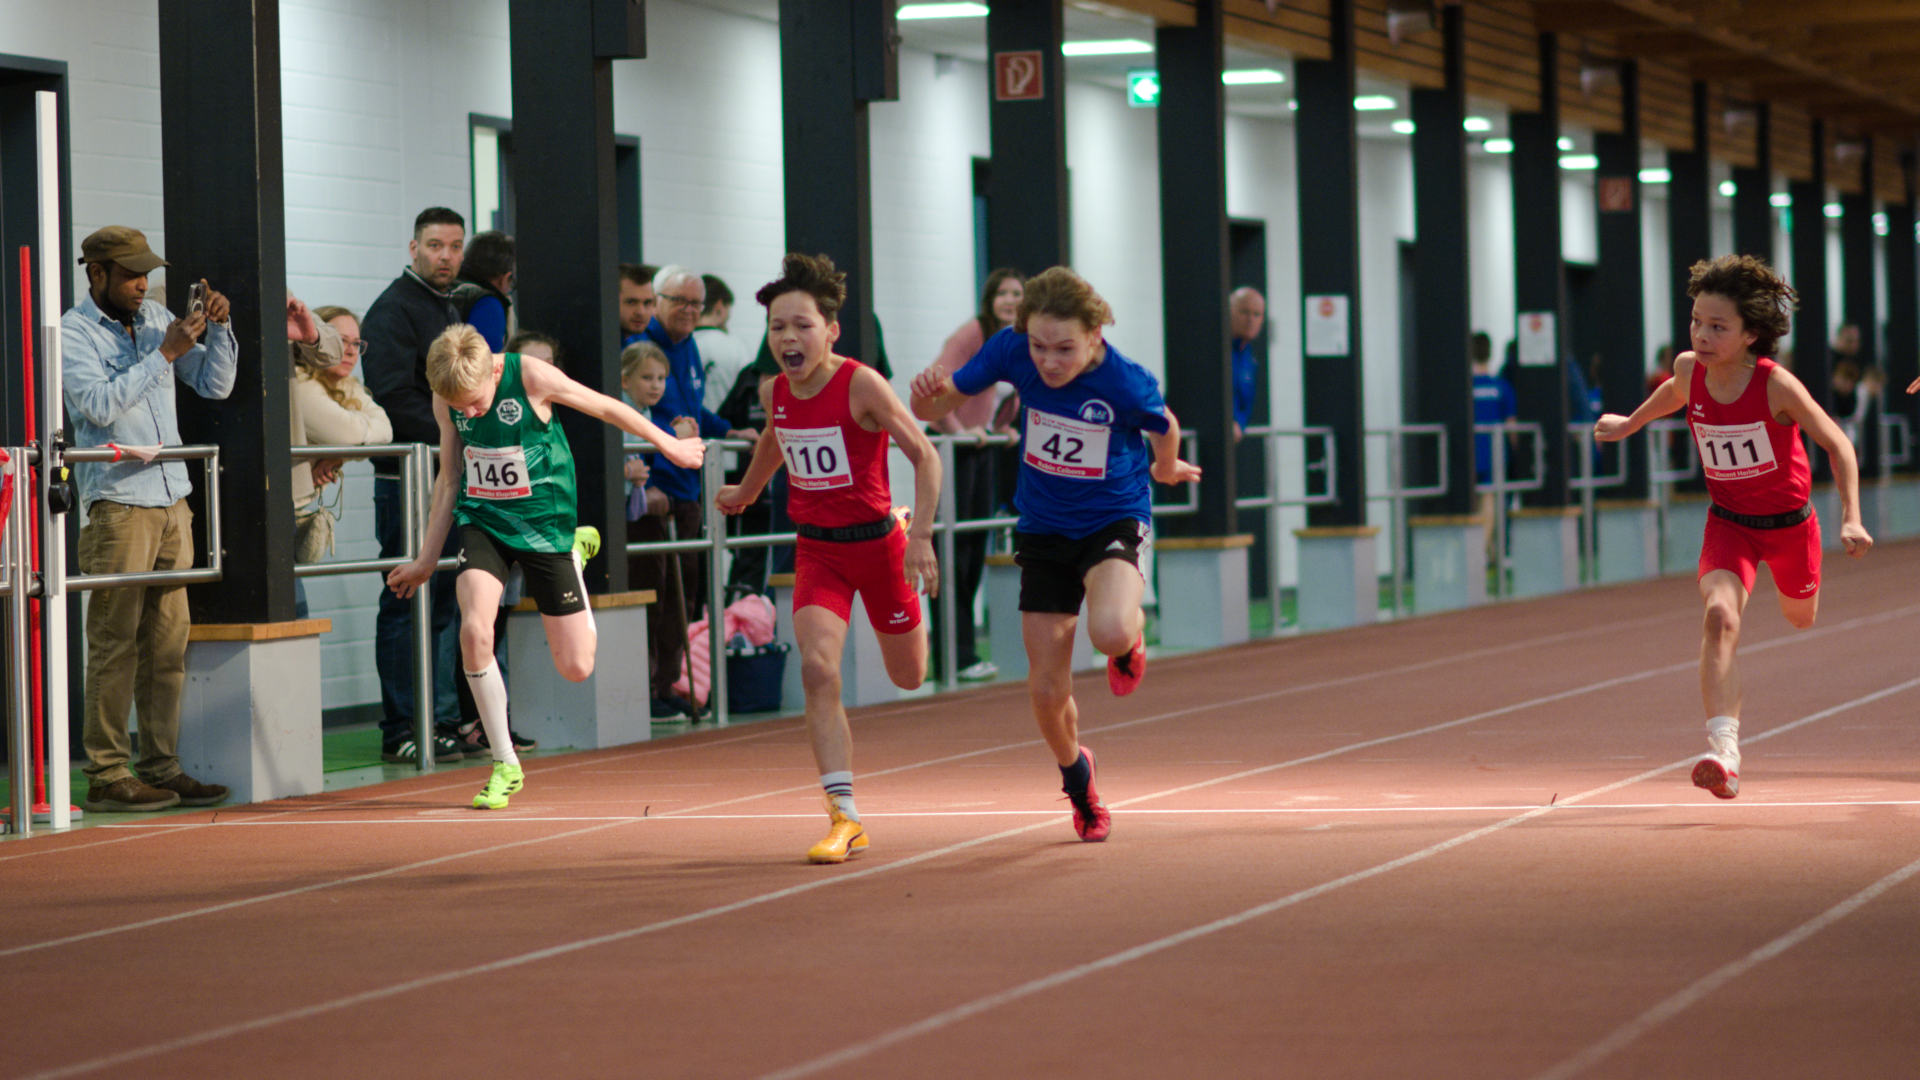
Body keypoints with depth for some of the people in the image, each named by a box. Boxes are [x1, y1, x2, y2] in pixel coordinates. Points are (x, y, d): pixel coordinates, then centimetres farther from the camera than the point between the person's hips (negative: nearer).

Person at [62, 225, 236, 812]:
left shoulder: (156, 318, 14)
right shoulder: (72, 333, -4)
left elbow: (215, 385, 16)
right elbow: (100, 404, -19)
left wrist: (217, 329, 0)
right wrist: (165, 352, -18)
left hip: (172, 500, 6)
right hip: (117, 504, -6)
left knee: (168, 643, 6)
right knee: (114, 643, -7)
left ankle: (162, 768, 11)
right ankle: (106, 775, -4)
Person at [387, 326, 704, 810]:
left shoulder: (531, 377, -18)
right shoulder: (447, 400, -6)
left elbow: (607, 408, -3)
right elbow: (449, 480, 9)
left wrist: (669, 445, 9)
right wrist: (426, 560, 12)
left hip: (544, 522, -2)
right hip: (481, 519, 2)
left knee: (575, 668, -1)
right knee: (474, 629, -25)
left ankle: (577, 555, 32)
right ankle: (505, 766, -8)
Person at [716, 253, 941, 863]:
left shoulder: (861, 385, -20)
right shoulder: (774, 393, -4)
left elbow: (924, 456, -17)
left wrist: (920, 538, -25)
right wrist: (745, 492, 37)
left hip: (875, 542, -3)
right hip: (816, 549, 3)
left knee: (909, 678, 15)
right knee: (818, 669, -20)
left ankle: (913, 617, 54)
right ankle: (845, 818, -19)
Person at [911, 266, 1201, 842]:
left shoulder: (1128, 384, -24)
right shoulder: (1011, 350, -17)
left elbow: (1164, 428, 0)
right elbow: (934, 407, -5)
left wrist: (1167, 468, 20)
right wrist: (928, 391, -29)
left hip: (1114, 519, -3)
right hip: (1043, 530, 3)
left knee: (1109, 632, -34)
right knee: (1047, 689, 5)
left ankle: (1132, 636, 6)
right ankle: (1075, 772, 38)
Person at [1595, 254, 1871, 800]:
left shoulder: (1776, 385, -28)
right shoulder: (1689, 370, -16)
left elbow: (1837, 444, -19)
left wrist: (1851, 519, -25)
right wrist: (1630, 424, 27)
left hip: (1788, 522, -1)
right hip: (1728, 522, 1)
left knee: (1800, 618, 25)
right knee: (1720, 615, -26)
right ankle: (1723, 750, -32)